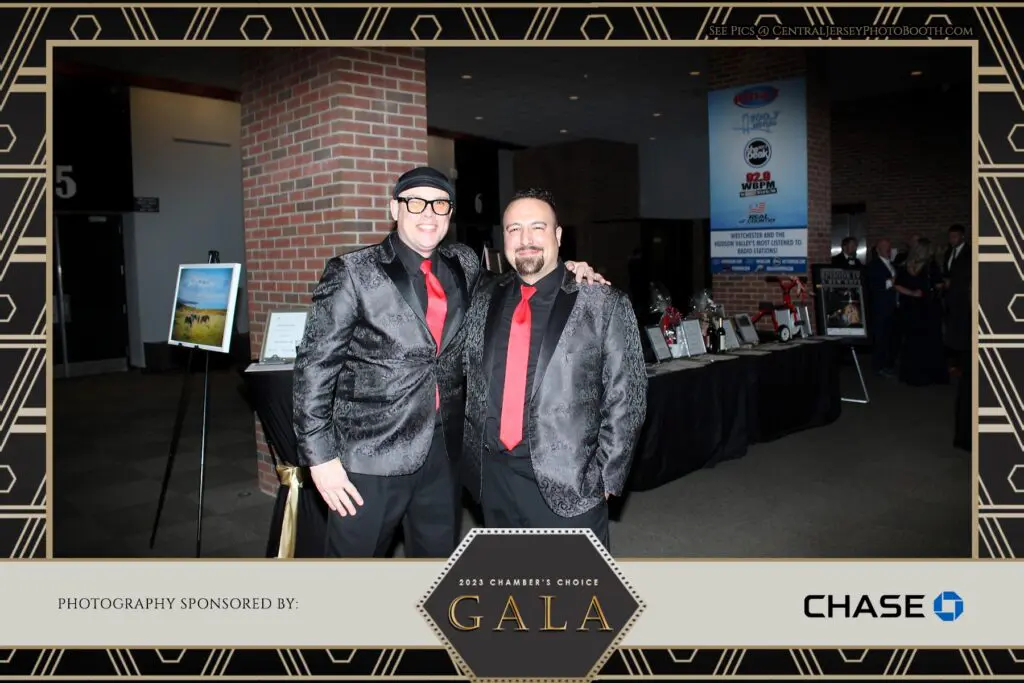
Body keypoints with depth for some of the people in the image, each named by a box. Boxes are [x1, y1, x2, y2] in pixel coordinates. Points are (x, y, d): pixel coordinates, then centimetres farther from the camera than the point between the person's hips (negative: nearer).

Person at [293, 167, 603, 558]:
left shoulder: (465, 266, 6)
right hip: (373, 454, -4)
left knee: (439, 556, 19)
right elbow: (315, 365, -7)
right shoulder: (353, 274, -8)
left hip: (445, 451, 5)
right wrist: (320, 456, -11)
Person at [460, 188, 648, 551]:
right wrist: (474, 459, 10)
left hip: (569, 480, -4)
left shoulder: (604, 304, -5)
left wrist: (605, 477, -6)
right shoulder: (483, 304, 7)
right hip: (495, 475, 4)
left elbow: (625, 400, -5)